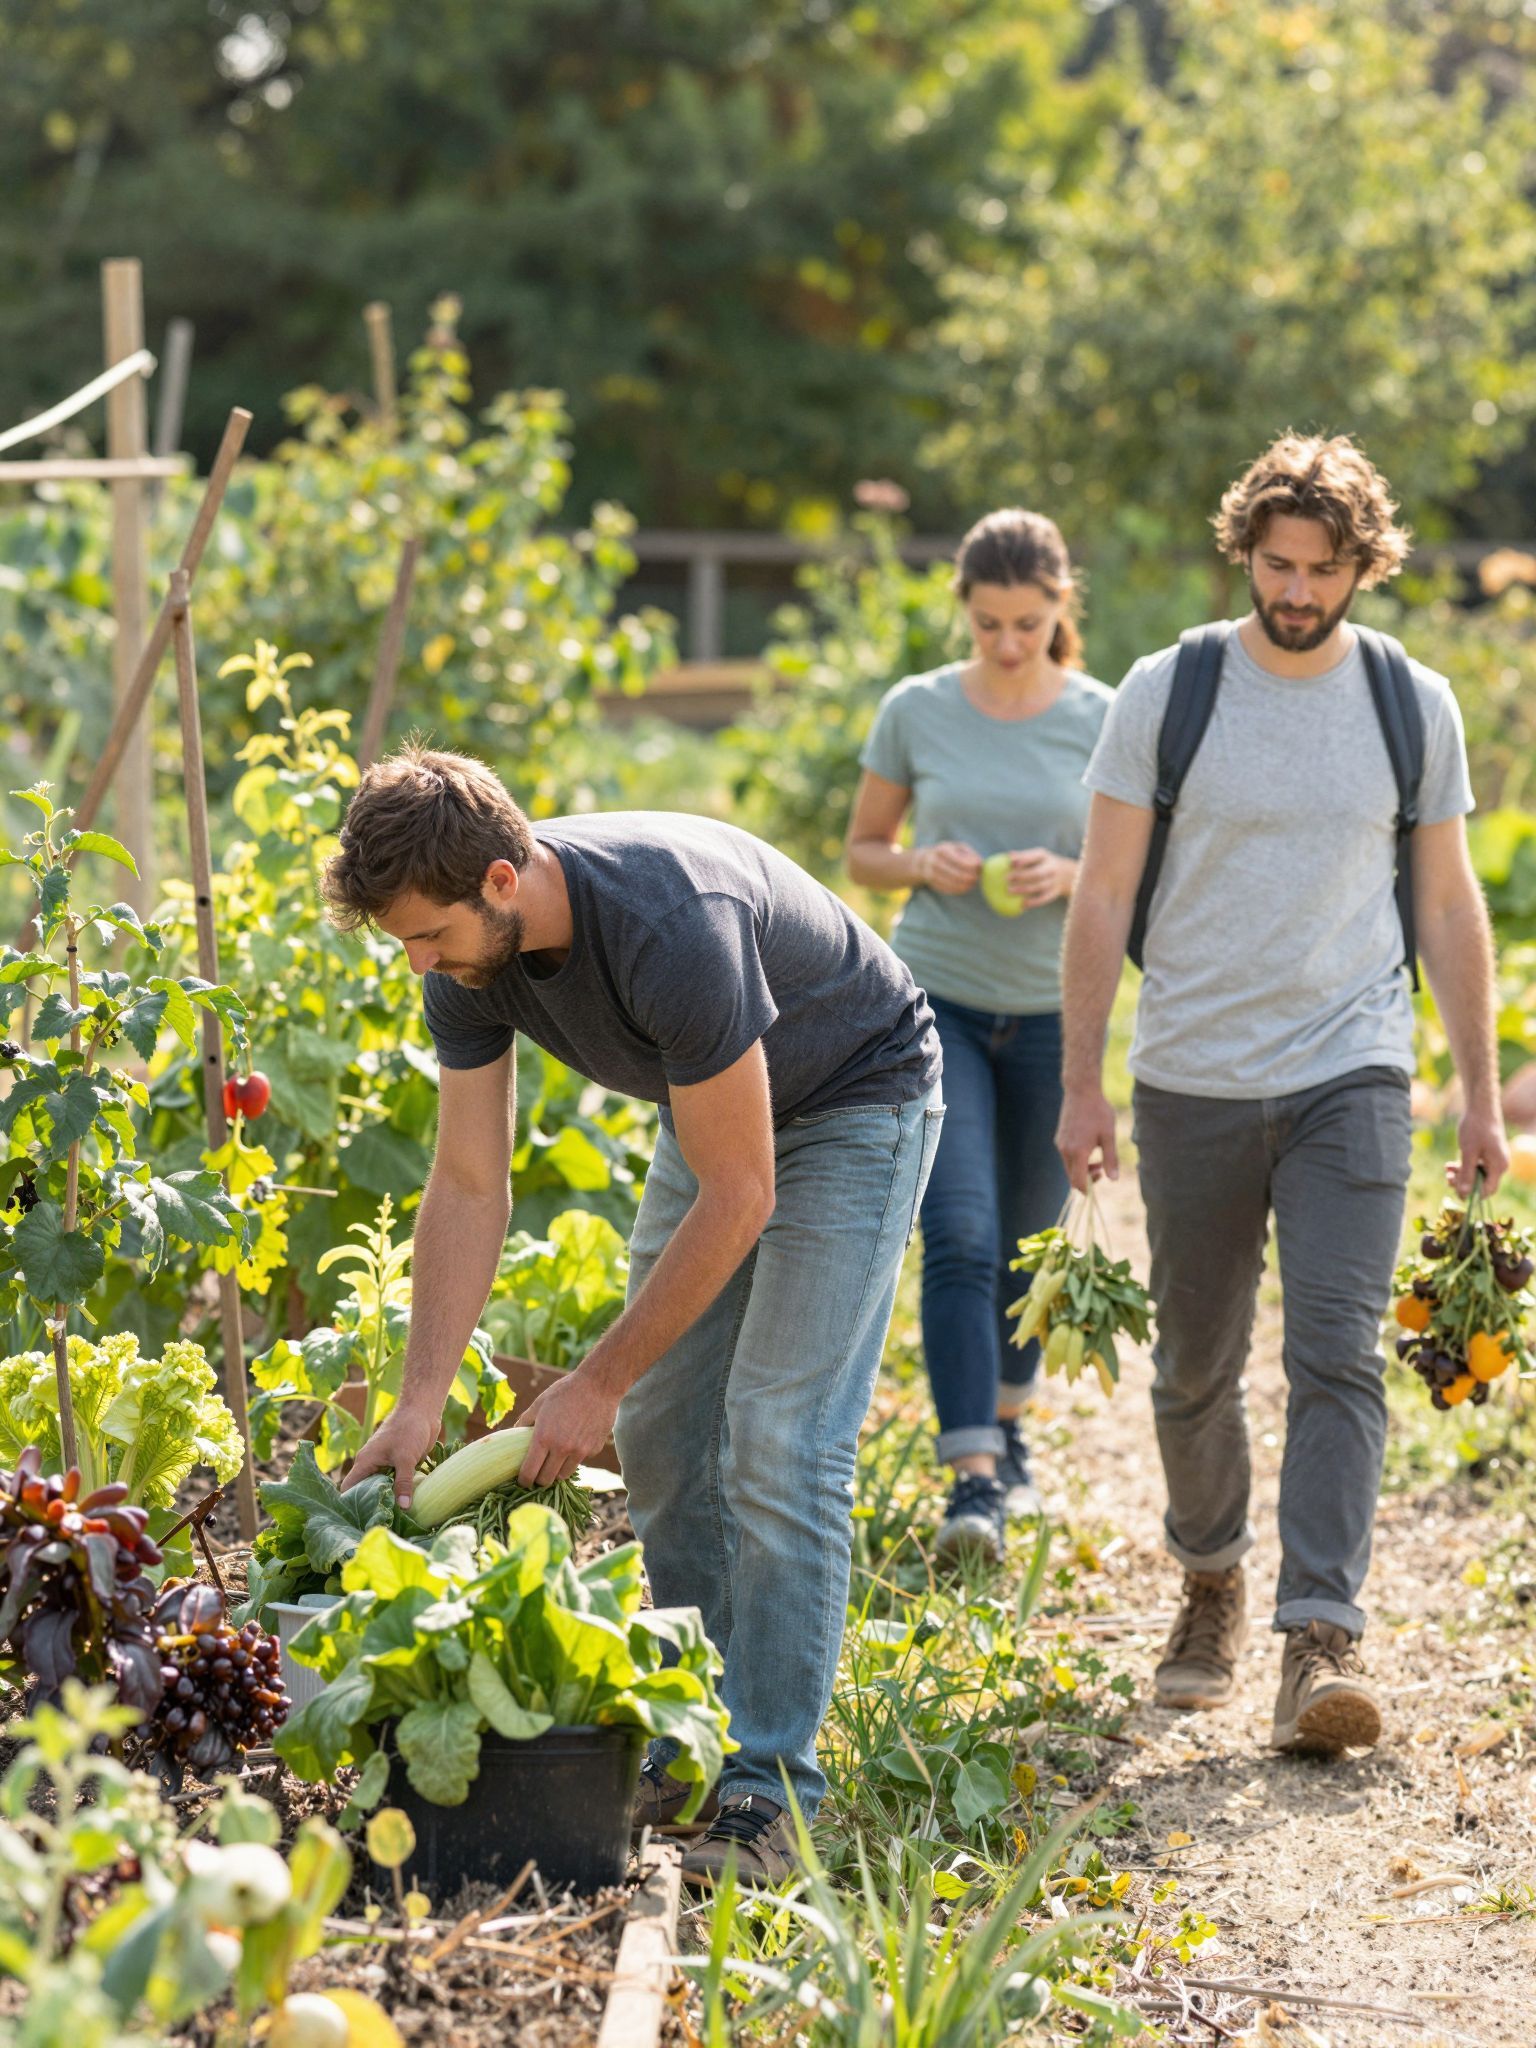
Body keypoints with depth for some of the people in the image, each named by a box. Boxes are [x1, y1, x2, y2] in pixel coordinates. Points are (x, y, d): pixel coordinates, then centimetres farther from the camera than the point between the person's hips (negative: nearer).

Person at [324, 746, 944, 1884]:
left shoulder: (670, 925, -39)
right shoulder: (469, 957, -16)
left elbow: (738, 1198, -32)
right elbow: (469, 1188, -9)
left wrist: (598, 1383, -26)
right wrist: (422, 1402, -16)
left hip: (854, 1100, -8)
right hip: (715, 1106, 8)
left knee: (777, 1440, -15)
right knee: (662, 1436, 5)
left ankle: (767, 1792, -12)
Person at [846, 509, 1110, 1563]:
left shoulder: (1104, 721, -2)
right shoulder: (917, 711, -1)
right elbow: (863, 851, 9)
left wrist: (1072, 877, -16)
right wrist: (923, 866, -12)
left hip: (1052, 1010, 1)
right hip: (939, 999, -1)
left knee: (1028, 1240, 14)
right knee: (959, 1239, -13)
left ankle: (1008, 1423, 37)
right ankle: (973, 1478, -16)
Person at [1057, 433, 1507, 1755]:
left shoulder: (1414, 705, 3)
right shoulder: (1165, 693, -2)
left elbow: (1450, 907, 10)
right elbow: (1104, 897, 1)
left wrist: (1482, 1093, 8)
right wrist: (1083, 1084, -3)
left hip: (1352, 1077, 0)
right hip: (1193, 1084, 0)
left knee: (1338, 1354, -13)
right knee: (1196, 1365, 11)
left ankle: (1323, 1641, -17)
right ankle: (1212, 1580, 34)